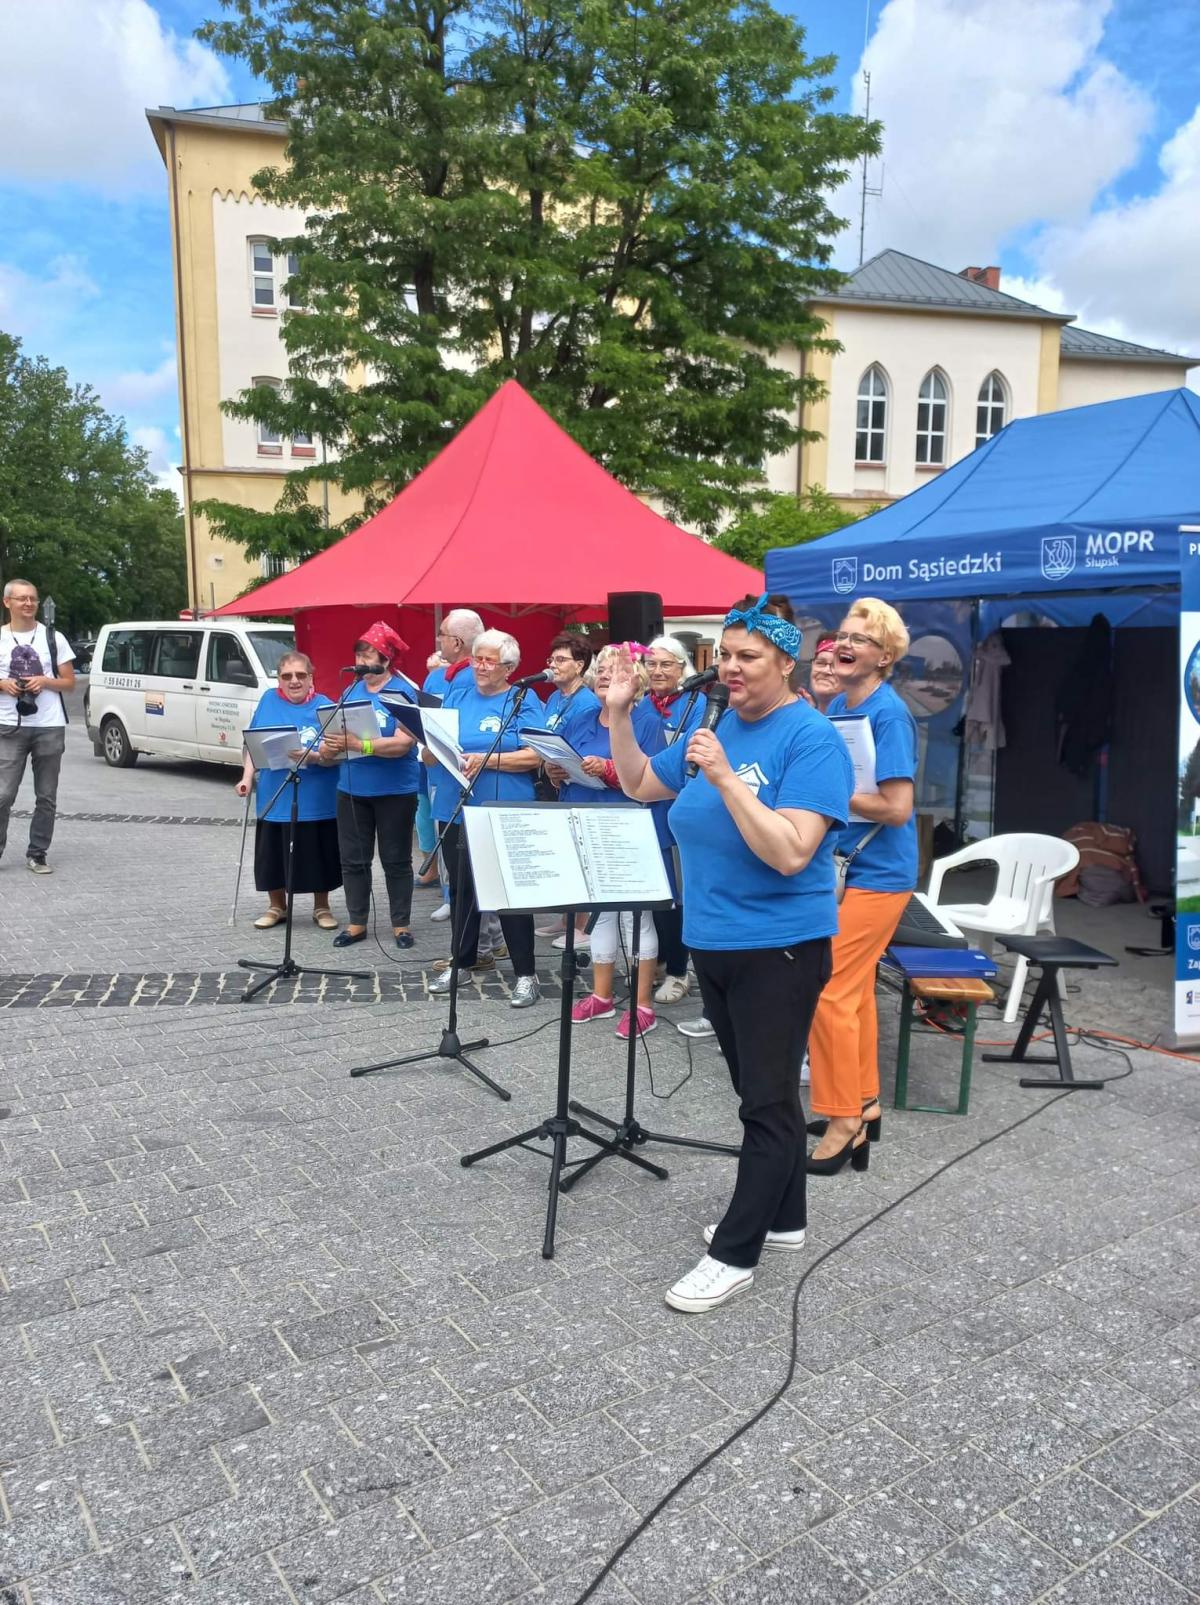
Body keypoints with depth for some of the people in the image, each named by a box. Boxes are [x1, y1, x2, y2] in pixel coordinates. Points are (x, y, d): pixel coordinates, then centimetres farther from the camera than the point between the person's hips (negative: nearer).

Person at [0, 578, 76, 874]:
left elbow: (69, 683, 8)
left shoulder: (53, 638, 7)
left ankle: (37, 855, 13)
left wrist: (45, 681, -9)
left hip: (50, 727, 1)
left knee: (46, 797, 4)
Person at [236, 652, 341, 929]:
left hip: (317, 800, -2)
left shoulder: (325, 707, -7)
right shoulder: (269, 700, 3)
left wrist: (311, 757, -29)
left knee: (317, 855, 7)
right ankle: (277, 906, 30)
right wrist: (247, 777, 0)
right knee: (273, 854, 10)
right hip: (275, 798, 3)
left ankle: (322, 908, 27)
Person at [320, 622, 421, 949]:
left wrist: (358, 744, -30)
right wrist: (329, 748, -11)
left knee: (396, 859, 7)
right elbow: (341, 735, 13)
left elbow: (404, 743, -22)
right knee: (353, 859, 10)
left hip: (395, 791, -6)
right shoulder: (352, 692, 8)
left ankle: (401, 924, 17)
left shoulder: (404, 692, -11)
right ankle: (357, 923, 22)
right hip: (352, 790, 6)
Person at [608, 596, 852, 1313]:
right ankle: (784, 1218, 35)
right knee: (761, 1090, 19)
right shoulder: (719, 728, 7)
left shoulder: (812, 739, -16)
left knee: (767, 1101, 2)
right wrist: (620, 714, 3)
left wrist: (725, 778, -29)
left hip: (779, 949, -8)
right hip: (713, 943, 8)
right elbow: (640, 785, 16)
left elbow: (791, 853, -26)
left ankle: (735, 1255, 12)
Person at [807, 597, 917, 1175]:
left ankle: (844, 1121, 6)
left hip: (876, 873, -9)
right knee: (854, 988, 16)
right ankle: (863, 1104, 29)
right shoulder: (836, 706, 8)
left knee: (829, 991, -7)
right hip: (845, 864, 9)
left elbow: (896, 807, -23)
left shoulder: (888, 714, -17)